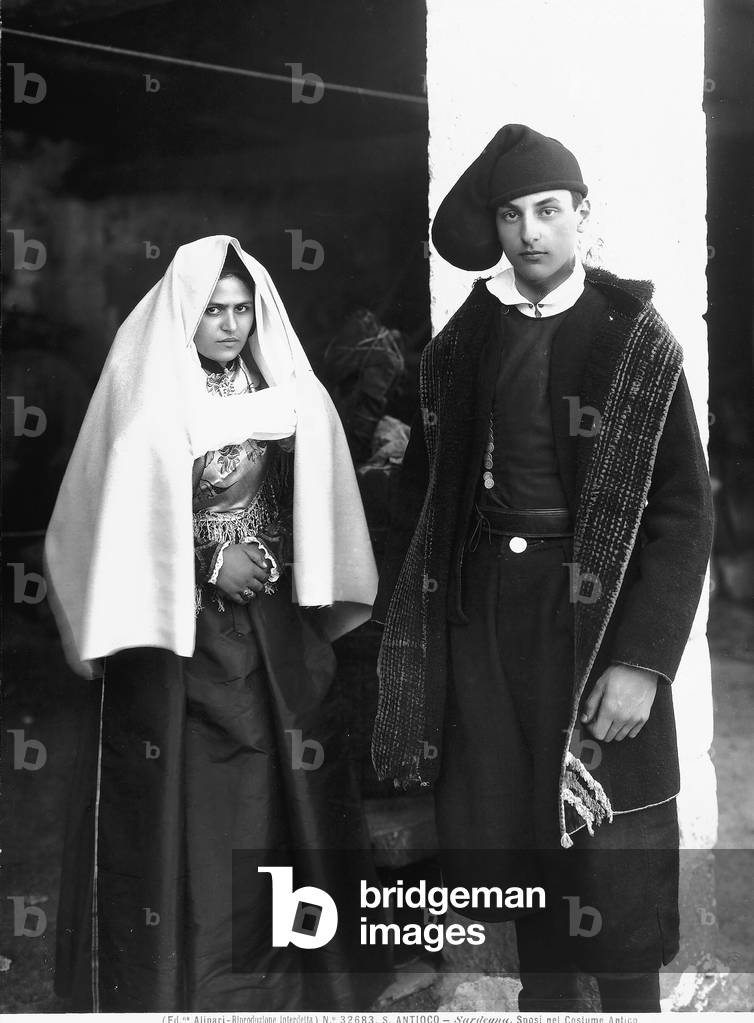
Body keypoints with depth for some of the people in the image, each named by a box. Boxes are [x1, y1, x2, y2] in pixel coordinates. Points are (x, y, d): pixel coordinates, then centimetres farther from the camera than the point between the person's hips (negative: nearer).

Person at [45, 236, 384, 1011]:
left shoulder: (282, 388, 4)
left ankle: (277, 963, 19)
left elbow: (306, 499, 13)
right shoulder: (144, 390, -8)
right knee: (178, 797, -1)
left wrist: (276, 562, -1)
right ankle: (172, 976, 13)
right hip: (171, 621, -3)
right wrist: (210, 562, -12)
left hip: (270, 624, 4)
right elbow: (121, 516, -8)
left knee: (277, 786, 5)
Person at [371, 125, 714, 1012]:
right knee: (510, 834, 12)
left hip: (591, 615, -4)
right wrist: (405, 624, 3)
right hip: (480, 612, 4)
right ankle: (544, 990, 33)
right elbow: (423, 486, 9)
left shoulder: (635, 340, -6)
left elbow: (682, 511, -9)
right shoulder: (463, 339, 6)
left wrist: (643, 661, -17)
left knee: (604, 850, 1)